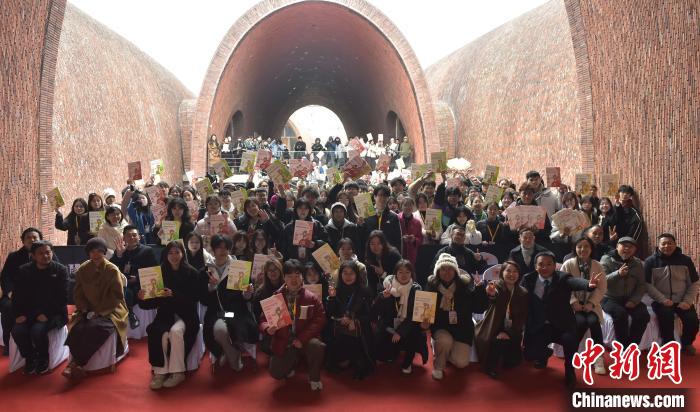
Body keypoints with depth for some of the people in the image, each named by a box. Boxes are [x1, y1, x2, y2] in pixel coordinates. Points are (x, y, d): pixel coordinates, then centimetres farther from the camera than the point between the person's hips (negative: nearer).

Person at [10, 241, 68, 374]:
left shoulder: (60, 270, -3)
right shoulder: (24, 270, 8)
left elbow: (61, 297, -8)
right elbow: (17, 295, 7)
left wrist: (47, 314, -19)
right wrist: (19, 314, -9)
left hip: (54, 313, -4)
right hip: (29, 312, 4)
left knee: (37, 330, -30)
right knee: (17, 331, -23)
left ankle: (43, 360, -1)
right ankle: (29, 359, 4)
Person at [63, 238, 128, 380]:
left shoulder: (112, 270, -5)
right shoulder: (82, 270, 6)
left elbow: (116, 296, -6)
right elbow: (78, 295, 12)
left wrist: (98, 311, -13)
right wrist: (85, 310, -6)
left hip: (109, 310, -3)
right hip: (88, 311, 3)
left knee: (96, 328, -32)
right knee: (76, 329, -26)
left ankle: (76, 363, -19)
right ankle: (78, 365, -16)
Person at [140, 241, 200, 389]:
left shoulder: (191, 273, -1)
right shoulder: (161, 272, 6)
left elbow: (194, 299, -9)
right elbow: (156, 300, 5)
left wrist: (173, 295, -22)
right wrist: (142, 299, -16)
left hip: (185, 315, -2)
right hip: (166, 315, 2)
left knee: (176, 331, -31)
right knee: (160, 334, -28)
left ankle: (178, 372, -18)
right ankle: (160, 372, -18)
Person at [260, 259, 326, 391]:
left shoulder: (311, 298, -3)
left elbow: (319, 319, -11)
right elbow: (263, 319, 2)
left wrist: (302, 338, -20)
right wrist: (268, 328, -23)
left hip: (305, 340, -2)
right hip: (283, 343, 2)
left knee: (318, 346, -33)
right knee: (276, 373, -10)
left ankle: (314, 378, -4)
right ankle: (292, 362, 28)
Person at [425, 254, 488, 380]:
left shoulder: (465, 284, -9)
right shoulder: (432, 285, -7)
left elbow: (479, 308, -9)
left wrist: (480, 288, -22)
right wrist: (425, 321, -20)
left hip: (462, 328, 1)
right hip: (440, 327, 0)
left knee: (461, 362, -15)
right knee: (445, 340, -34)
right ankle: (438, 366, -2)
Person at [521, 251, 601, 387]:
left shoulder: (563, 278, -11)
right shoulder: (528, 279, -1)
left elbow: (576, 282, -33)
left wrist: (589, 284, -56)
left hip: (562, 325, -2)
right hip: (538, 327, 3)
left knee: (570, 339, -33)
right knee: (530, 354, -13)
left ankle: (569, 370, -1)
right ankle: (545, 353, 28)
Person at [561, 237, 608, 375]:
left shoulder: (598, 266, 1)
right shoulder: (568, 264, -5)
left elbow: (602, 288, -1)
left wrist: (591, 303, -13)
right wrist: (574, 302, -17)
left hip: (590, 303, 2)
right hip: (574, 304, -1)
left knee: (594, 321, -29)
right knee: (581, 322, -29)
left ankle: (598, 357, -16)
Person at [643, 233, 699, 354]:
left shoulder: (685, 260, 5)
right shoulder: (650, 261, -2)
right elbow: (648, 285, -6)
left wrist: (687, 301, -7)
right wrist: (662, 300, -17)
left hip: (682, 300, 2)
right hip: (661, 301, -2)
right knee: (666, 316, -30)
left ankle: (686, 343, 12)